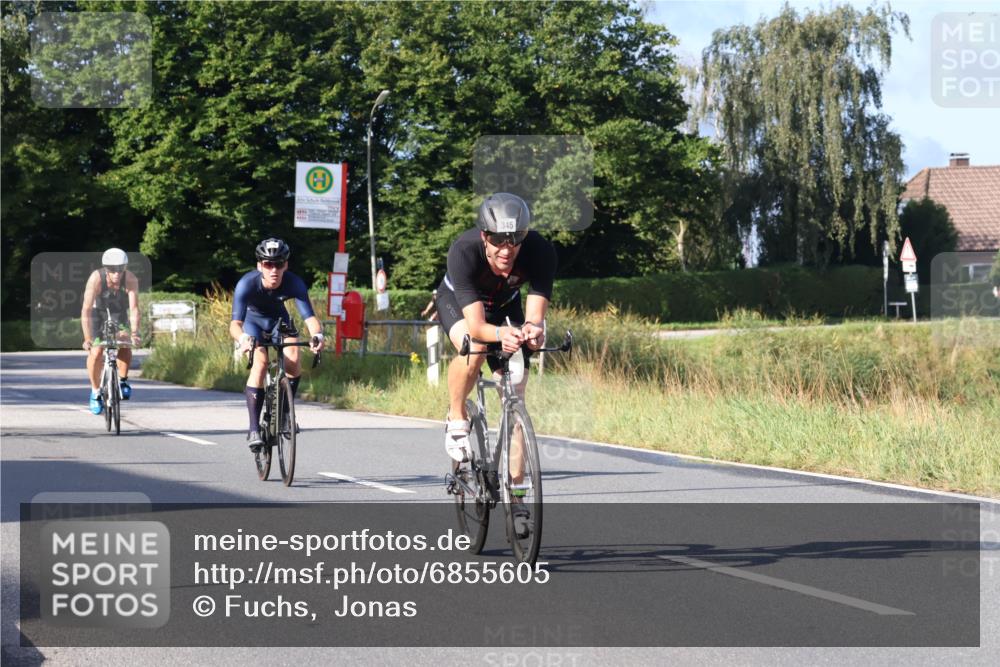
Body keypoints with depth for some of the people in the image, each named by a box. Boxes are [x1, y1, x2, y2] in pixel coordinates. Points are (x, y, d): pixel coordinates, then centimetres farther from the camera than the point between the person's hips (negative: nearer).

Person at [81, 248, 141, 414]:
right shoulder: (96, 278, -33)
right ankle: (96, 392, 5)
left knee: (125, 344, -25)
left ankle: (122, 380, -3)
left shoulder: (131, 279, -29)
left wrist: (134, 333, -48)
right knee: (96, 353, -16)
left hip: (119, 314, 1)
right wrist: (87, 338, -44)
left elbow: (134, 308, -34)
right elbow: (86, 310, -36)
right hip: (98, 313, -1)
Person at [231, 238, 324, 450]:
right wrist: (242, 339, -65)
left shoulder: (294, 283, -31)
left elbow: (309, 316, -39)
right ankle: (254, 429, -24)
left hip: (279, 320, 2)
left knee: (293, 361, -22)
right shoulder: (247, 284, -35)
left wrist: (317, 335, -60)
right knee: (260, 363, -26)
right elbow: (235, 323, -43)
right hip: (253, 321, -2)